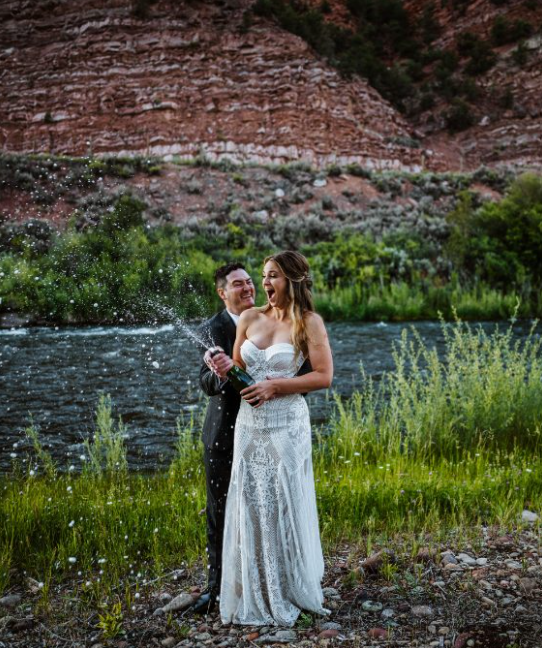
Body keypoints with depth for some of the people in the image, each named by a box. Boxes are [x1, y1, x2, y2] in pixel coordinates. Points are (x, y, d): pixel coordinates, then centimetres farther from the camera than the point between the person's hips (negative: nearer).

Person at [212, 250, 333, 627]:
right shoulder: (250, 318, 6)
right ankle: (255, 598, 22)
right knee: (249, 508, 7)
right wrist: (226, 368, -8)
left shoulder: (309, 322, -6)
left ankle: (291, 594, 23)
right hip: (250, 423, 4)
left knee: (285, 508, 4)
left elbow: (324, 377, -10)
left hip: (286, 425, -4)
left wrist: (275, 386, -16)